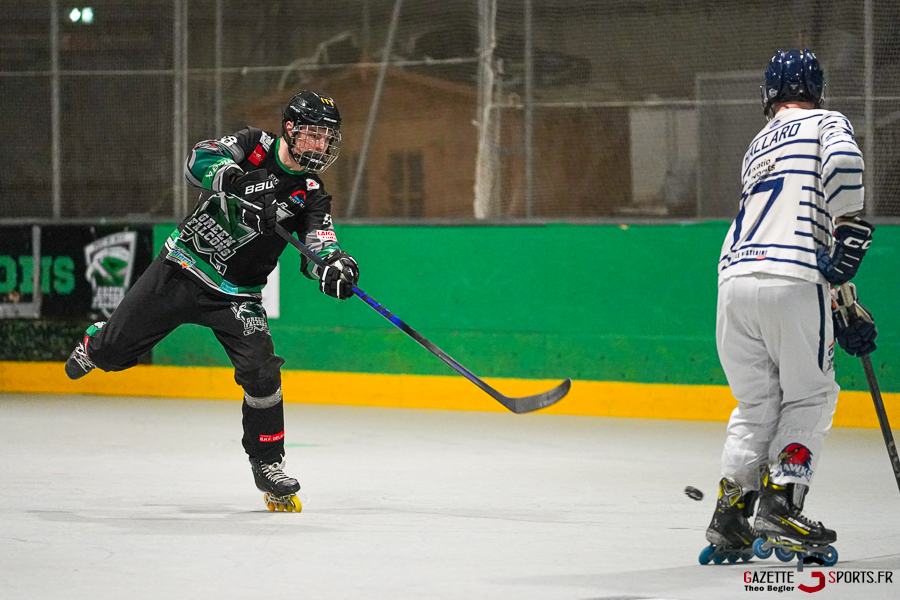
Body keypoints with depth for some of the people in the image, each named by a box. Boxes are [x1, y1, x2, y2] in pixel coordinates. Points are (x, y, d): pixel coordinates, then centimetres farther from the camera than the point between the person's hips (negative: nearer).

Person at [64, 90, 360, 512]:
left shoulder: (310, 195, -2)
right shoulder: (253, 146, -7)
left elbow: (318, 247, -13)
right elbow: (199, 161, -23)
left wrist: (334, 267, -37)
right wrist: (239, 188, -40)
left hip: (235, 295, 1)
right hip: (181, 268, -1)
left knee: (261, 372, -17)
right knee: (115, 349, 6)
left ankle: (267, 464, -2)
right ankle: (94, 344, 44)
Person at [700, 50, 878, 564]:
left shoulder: (758, 148, 30)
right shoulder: (828, 123, 11)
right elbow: (842, 162, -15)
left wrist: (847, 312, 28)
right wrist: (852, 227, -5)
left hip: (736, 281, 5)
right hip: (792, 284, -5)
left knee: (757, 405, 17)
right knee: (810, 399, 9)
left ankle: (729, 520, 9)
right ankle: (779, 513, -3)